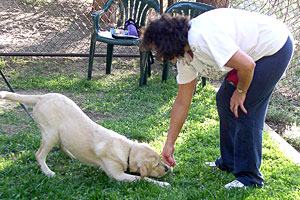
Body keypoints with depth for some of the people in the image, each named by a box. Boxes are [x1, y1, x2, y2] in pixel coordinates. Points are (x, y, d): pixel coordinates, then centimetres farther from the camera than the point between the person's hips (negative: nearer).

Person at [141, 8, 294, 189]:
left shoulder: (202, 37, -31)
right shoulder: (185, 56, -1)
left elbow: (247, 65, -33)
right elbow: (182, 102, 5)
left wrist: (240, 91, -13)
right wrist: (169, 144, 9)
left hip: (276, 47, -10)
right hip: (253, 51, 10)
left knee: (246, 111, -12)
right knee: (225, 101, 12)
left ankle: (250, 177, 1)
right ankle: (230, 162, 26)